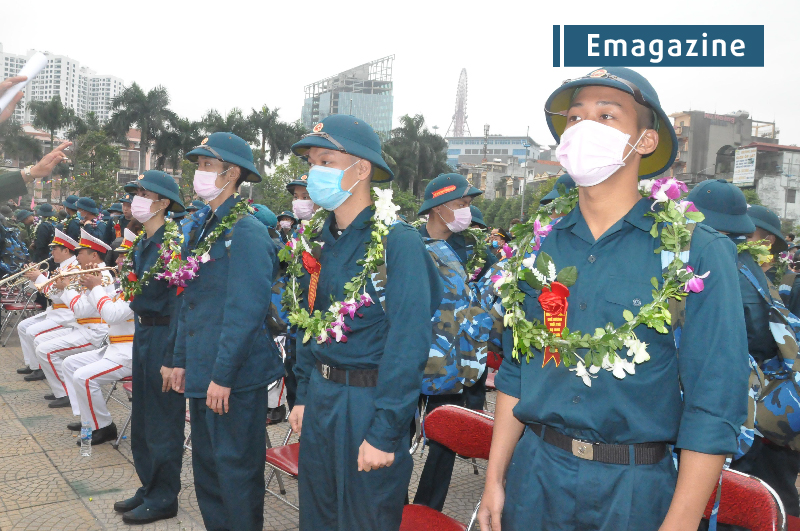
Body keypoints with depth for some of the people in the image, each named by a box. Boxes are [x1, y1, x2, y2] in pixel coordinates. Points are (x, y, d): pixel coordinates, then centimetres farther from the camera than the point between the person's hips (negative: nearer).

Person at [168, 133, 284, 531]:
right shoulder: (202, 228, 11)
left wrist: (223, 376, -21)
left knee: (236, 468, 5)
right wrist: (182, 360, 15)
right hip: (203, 373, 9)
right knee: (206, 464, 20)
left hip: (235, 378, -9)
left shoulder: (247, 231, -17)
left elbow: (246, 312, -21)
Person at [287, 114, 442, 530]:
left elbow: (408, 343, -21)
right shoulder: (321, 241, 6)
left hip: (369, 403, -7)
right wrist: (303, 396, 13)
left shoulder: (398, 241, -18)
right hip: (320, 397, 7)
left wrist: (384, 432, -21)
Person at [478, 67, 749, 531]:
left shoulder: (701, 253, -11)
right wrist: (495, 479, 6)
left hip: (633, 489, -3)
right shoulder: (540, 247, 1)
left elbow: (715, 404, -12)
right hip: (534, 472, 4)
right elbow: (515, 370, 7)